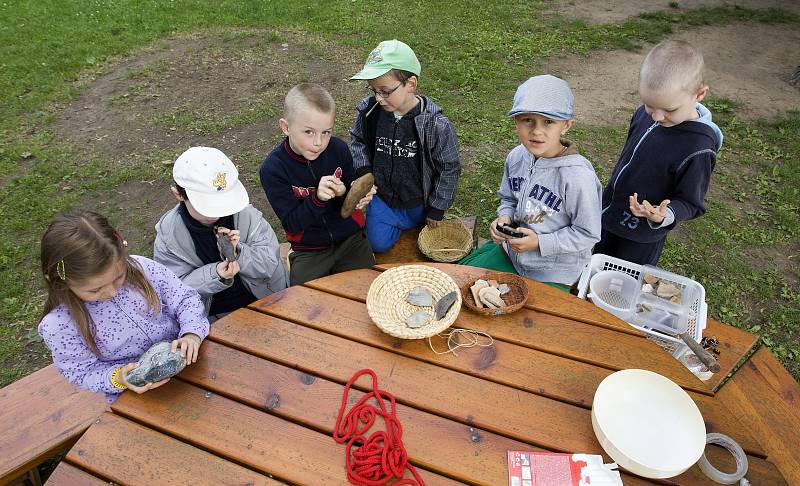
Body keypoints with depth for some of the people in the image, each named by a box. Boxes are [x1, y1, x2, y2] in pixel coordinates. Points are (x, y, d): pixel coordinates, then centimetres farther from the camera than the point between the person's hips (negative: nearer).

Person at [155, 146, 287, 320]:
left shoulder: (246, 214, -11)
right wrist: (215, 275, -27)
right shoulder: (168, 234, -11)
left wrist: (237, 252, -26)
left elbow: (270, 262, -8)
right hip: (209, 318, 0)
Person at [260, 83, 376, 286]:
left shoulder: (338, 149, -9)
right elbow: (291, 223, -17)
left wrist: (359, 196, -15)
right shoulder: (272, 168, -17)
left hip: (350, 239, 2)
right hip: (308, 252, -2)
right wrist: (317, 198, -34)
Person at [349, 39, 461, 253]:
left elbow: (449, 169, -14)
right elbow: (357, 139, 7)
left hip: (418, 201, -2)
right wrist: (363, 170, -9)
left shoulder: (435, 124, -25)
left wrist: (436, 209, -7)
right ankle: (398, 221, 28)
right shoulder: (368, 111, -16)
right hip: (382, 197, 2)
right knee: (378, 244, 6)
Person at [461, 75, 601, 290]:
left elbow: (587, 234, -18)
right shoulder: (516, 157, -9)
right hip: (510, 252, 6)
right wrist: (504, 217, -10)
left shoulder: (578, 175, -28)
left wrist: (540, 243, -24)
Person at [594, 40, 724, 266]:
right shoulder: (646, 113, -10)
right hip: (609, 214, 6)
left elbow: (690, 202, -20)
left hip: (643, 234, -6)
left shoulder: (697, 148, -30)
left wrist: (665, 216, -41)